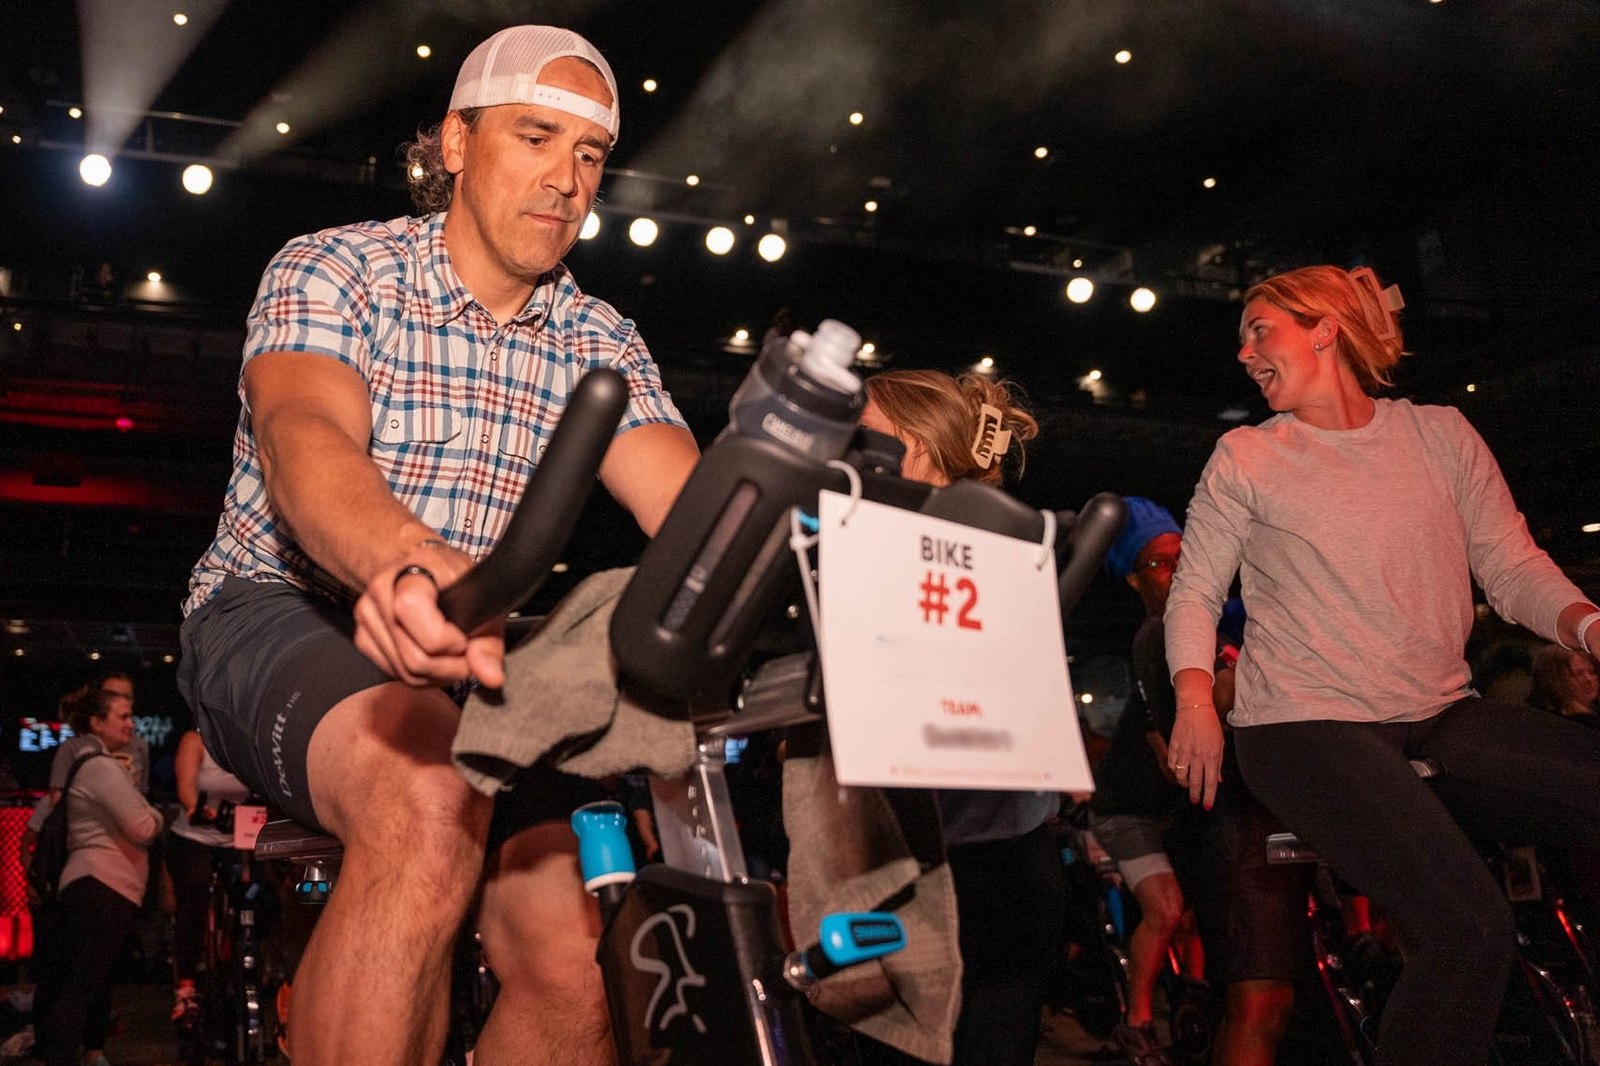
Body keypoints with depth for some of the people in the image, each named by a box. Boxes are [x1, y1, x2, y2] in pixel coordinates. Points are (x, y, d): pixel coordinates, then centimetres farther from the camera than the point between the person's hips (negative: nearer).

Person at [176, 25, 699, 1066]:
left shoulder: (599, 341, 6)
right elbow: (303, 435, -27)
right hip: (279, 611, -4)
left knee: (577, 967, -15)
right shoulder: (334, 269, -6)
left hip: (466, 652, 4)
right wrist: (401, 562, -51)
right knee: (430, 800, -37)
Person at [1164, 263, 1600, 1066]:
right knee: (1470, 928, -22)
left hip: (1439, 715, 5)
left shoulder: (1439, 433, 9)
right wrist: (1195, 703, -13)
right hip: (1307, 723, -5)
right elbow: (1194, 592, 2)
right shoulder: (1246, 457, 2)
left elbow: (1513, 567, 6)